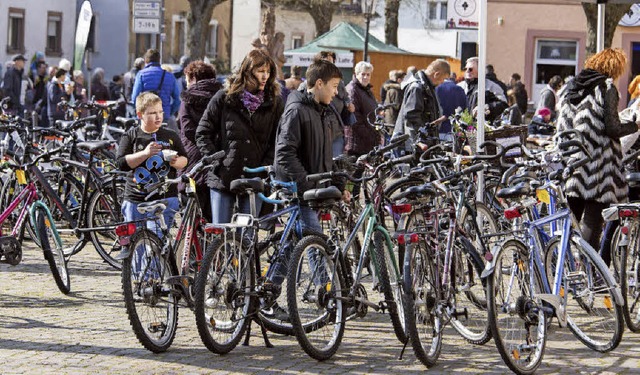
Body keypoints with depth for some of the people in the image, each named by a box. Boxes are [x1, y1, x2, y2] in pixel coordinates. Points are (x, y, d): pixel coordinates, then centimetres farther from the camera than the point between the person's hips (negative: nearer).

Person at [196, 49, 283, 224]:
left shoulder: (274, 103, 5)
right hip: (223, 177, -1)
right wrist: (215, 161, -5)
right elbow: (203, 134, 3)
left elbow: (277, 142, 5)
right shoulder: (224, 98, 1)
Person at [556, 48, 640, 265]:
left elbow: (561, 127, 16)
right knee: (592, 225, -6)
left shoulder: (571, 88, 16)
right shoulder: (606, 88, -6)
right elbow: (613, 128, -13)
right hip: (598, 167, -7)